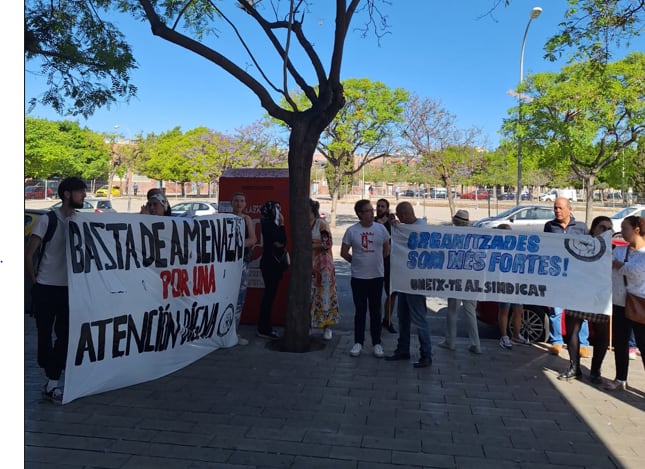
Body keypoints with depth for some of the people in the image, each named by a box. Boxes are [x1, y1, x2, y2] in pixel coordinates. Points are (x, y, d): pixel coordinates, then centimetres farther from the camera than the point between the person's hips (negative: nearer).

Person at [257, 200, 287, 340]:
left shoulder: (272, 224, 15)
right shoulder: (268, 224, -13)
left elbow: (281, 242, 14)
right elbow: (280, 242, -19)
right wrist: (282, 224, -12)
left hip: (273, 264, 10)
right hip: (270, 264, -10)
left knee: (269, 294, 13)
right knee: (270, 294, -7)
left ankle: (264, 327, 21)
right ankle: (264, 329, -2)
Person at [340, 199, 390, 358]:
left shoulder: (381, 228, -2)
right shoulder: (351, 231, -5)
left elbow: (386, 250, 10)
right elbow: (344, 252, 4)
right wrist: (357, 261, 9)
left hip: (377, 276, 1)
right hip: (358, 277, -1)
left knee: (375, 311, 9)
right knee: (360, 311, 7)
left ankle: (377, 343, 18)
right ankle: (358, 342, 18)